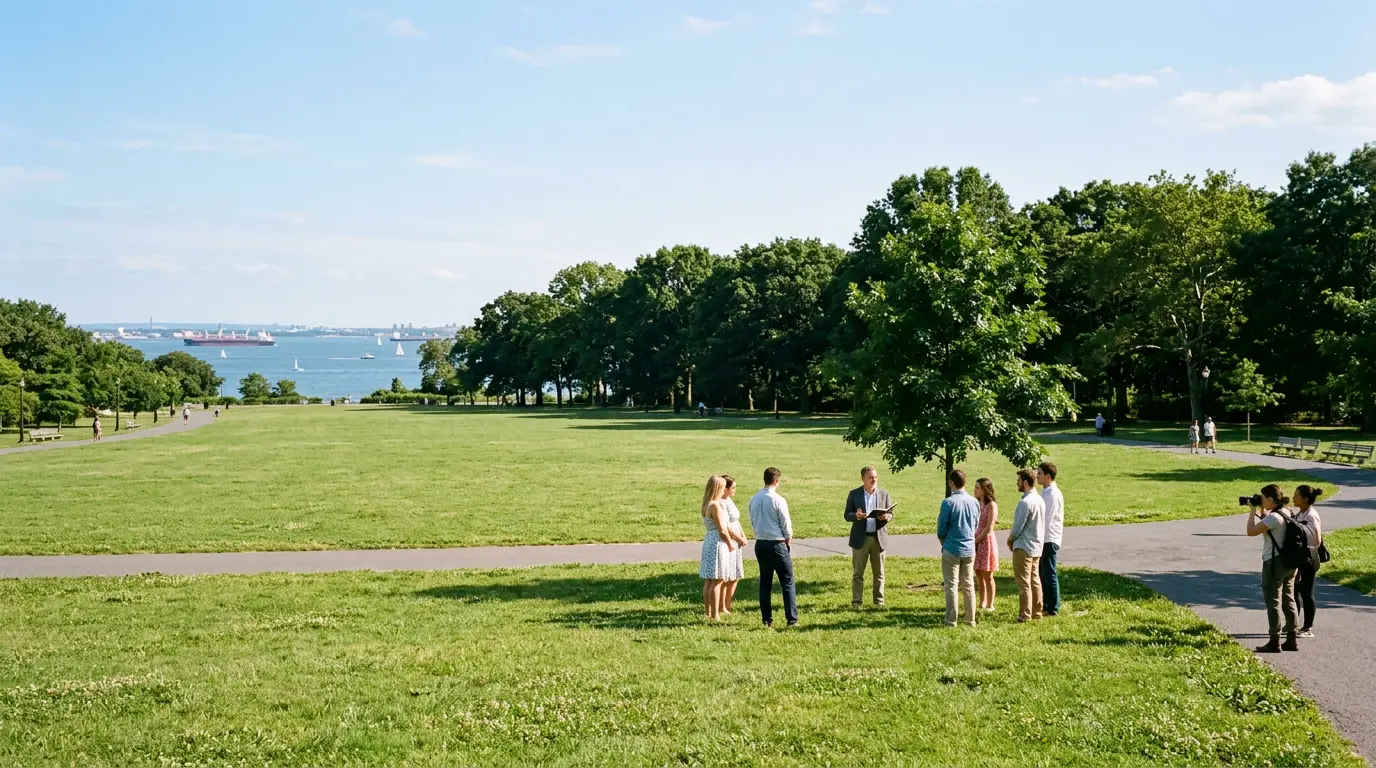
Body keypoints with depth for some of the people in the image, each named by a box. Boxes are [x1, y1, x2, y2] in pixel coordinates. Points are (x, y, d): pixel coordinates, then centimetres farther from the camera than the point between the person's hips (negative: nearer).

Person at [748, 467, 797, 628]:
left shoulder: (754, 500, 3)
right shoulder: (778, 500, -15)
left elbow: (752, 521, 10)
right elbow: (786, 524, -9)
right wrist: (788, 539, 8)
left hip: (760, 543, 6)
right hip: (777, 544, -6)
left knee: (765, 582, 12)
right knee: (788, 582, 1)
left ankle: (767, 619, 13)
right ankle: (792, 619, -1)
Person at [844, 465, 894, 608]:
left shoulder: (884, 494, 7)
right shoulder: (854, 494, 2)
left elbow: (891, 514, 8)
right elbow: (847, 514, 1)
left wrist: (886, 517, -16)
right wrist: (856, 516, -21)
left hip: (879, 538, 2)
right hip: (860, 538, -2)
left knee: (879, 573, 7)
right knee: (858, 573, 1)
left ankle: (879, 601, 14)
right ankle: (856, 601, 5)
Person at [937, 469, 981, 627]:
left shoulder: (948, 502, -14)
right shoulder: (974, 502, 2)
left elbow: (941, 529, -8)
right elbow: (976, 526, 12)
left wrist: (943, 539, 12)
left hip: (952, 549, -5)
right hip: (969, 549, 5)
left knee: (951, 586, 1)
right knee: (968, 585, 12)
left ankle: (951, 621, 1)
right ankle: (970, 620, 15)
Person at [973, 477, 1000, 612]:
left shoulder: (991, 505, -11)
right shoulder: (976, 503, 9)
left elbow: (989, 528, -15)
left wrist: (976, 540, -13)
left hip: (986, 541, -6)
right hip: (975, 542, 7)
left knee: (987, 576, 1)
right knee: (978, 575, 10)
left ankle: (990, 605, 10)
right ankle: (982, 604, 19)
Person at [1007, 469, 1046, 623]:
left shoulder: (1025, 502, -21)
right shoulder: (1040, 500, 8)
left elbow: (1018, 527, -19)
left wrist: (1010, 539, 2)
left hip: (1024, 547, -9)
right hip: (1037, 546, 9)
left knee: (1024, 583, -4)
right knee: (1035, 581, 14)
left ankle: (1025, 615, -2)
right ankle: (1037, 613, 19)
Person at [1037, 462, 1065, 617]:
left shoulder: (1053, 494, -16)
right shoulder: (1046, 492, 12)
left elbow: (1047, 520, -20)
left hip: (1049, 540, -9)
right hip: (1043, 540, 9)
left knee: (1049, 575, -3)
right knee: (1042, 574, 15)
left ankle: (1053, 609, 4)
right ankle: (1045, 606, 23)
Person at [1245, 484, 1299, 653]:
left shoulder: (1273, 517, -20)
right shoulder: (1286, 514, 9)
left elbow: (1251, 531, -20)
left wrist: (1253, 511, -9)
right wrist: (1262, 511, 16)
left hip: (1274, 562, -9)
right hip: (1289, 562, 9)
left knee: (1273, 602, -2)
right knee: (1288, 601, 14)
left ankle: (1274, 642, 0)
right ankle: (1291, 640, 19)